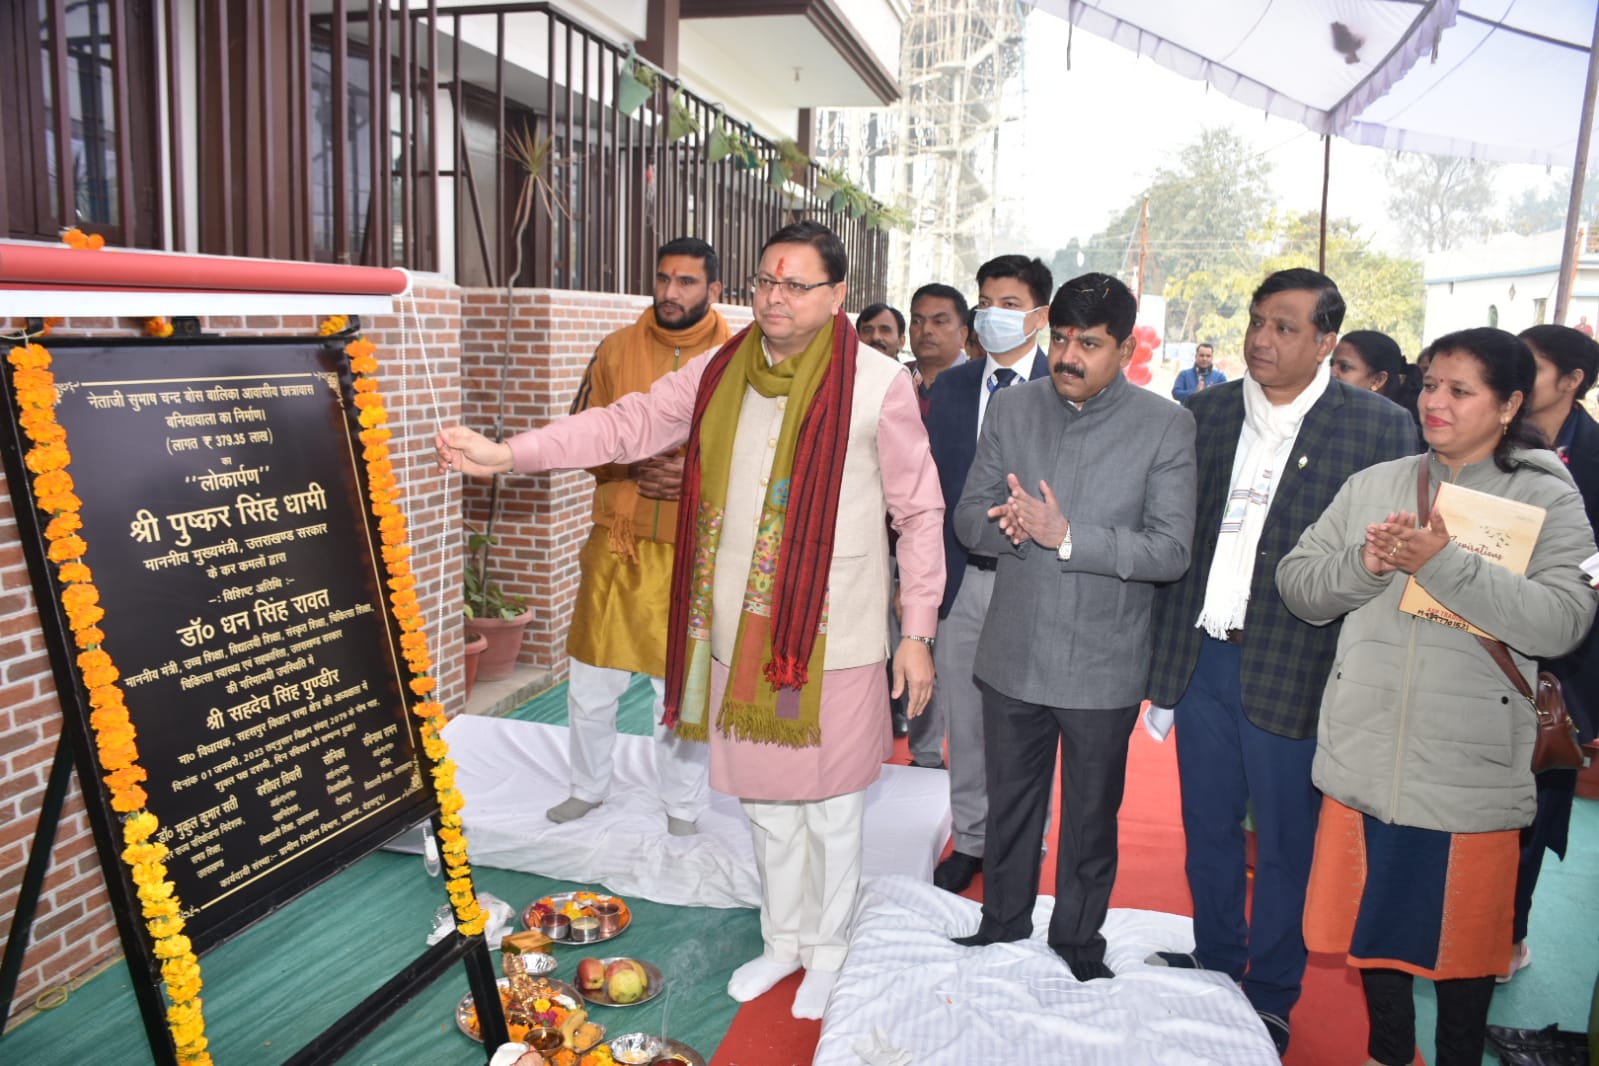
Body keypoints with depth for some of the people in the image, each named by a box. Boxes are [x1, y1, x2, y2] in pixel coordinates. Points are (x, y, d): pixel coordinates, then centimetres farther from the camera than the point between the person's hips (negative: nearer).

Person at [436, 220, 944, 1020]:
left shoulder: (878, 384, -10)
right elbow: (627, 424, 3)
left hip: (832, 640, -4)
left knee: (829, 806, 12)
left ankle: (828, 951, 37)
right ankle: (784, 939, 42)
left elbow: (919, 512, -6)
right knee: (763, 801, 19)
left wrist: (917, 632, -6)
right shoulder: (720, 373, 3)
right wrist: (507, 454, -7)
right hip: (739, 635, 5)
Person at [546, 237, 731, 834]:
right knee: (590, 682, 11)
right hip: (617, 544, 2)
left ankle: (682, 807, 30)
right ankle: (588, 787, 36)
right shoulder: (616, 350, 4)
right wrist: (633, 466, -11)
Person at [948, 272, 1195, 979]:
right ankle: (1002, 934, 40)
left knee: (1090, 822, 16)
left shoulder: (1165, 426, -8)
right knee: (1008, 810, 19)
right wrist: (1013, 526, -21)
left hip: (1103, 667, -2)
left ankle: (1078, 950, 37)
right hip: (1014, 655, 3)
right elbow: (969, 517, 2)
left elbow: (1170, 551, -14)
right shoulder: (1011, 408, 1)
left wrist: (1067, 535, -25)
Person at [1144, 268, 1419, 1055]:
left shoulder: (1379, 427, -5)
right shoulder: (1205, 412, 6)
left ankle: (1270, 995, 29)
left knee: (1282, 841, 10)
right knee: (1207, 827, 16)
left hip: (1292, 667, -3)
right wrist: (1161, 647, 4)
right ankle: (1214, 964, 36)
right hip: (1201, 658, 4)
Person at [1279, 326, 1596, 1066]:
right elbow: (1296, 587, 2)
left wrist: (1444, 563, -25)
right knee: (1372, 921, 19)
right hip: (1363, 762, 3)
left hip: (1469, 776, -3)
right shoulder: (1371, 485, 4)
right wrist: (1365, 564, -15)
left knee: (1462, 935, 15)